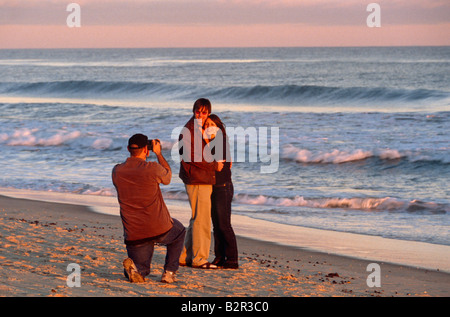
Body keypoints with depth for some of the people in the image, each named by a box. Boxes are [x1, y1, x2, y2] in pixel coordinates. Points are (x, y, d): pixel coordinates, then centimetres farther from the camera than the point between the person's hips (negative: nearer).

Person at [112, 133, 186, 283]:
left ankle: (133, 267, -19)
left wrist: (134, 153, 24)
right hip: (160, 229, -2)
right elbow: (167, 177, 11)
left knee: (141, 270, 19)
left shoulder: (117, 171, -2)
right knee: (179, 232, 32)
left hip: (134, 235, 2)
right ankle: (169, 272, 16)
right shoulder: (153, 169, -13)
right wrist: (158, 153, 20)